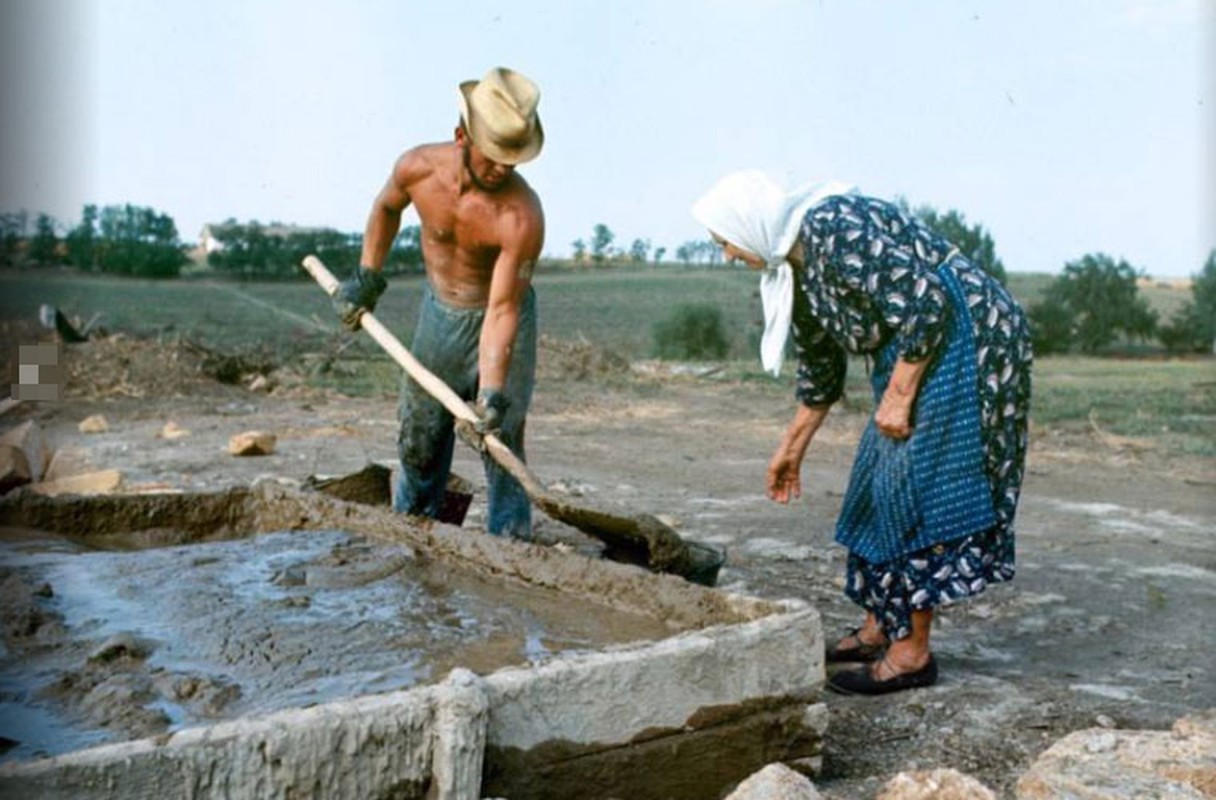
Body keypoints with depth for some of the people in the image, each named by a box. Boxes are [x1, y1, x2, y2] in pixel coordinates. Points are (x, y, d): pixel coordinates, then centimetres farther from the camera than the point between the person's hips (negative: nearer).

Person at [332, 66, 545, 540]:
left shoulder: (522, 215, -33)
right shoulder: (418, 168, -20)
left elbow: (501, 310, -32)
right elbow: (387, 206, 6)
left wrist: (491, 392, -38)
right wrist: (367, 276, 3)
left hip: (498, 322, -4)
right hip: (437, 311, 5)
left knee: (501, 442, -9)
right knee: (418, 438, 14)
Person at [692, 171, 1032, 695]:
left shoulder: (836, 229, -20)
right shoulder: (793, 266, 9)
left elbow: (927, 303, -24)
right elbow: (820, 366, 19)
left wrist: (898, 395, -19)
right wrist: (792, 448, 25)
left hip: (964, 334, -10)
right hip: (913, 348, 10)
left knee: (915, 487, -9)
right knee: (881, 481, 11)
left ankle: (913, 653, -1)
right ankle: (878, 628, 21)